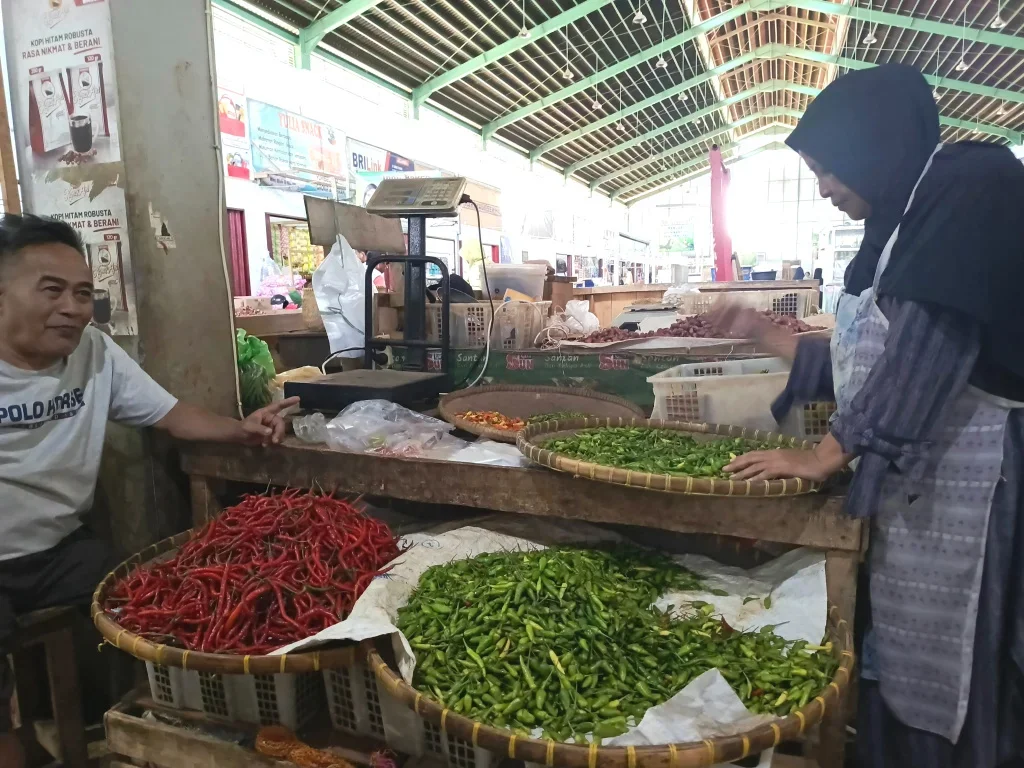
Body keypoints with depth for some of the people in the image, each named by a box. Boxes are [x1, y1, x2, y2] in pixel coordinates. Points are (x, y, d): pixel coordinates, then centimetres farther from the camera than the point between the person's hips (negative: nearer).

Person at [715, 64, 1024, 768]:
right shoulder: (899, 226, 18)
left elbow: (931, 345, -20)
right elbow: (859, 369, 18)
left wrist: (825, 457, -18)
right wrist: (762, 333, 19)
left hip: (967, 481, -8)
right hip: (902, 481, 8)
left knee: (957, 696, 3)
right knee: (891, 679, 14)